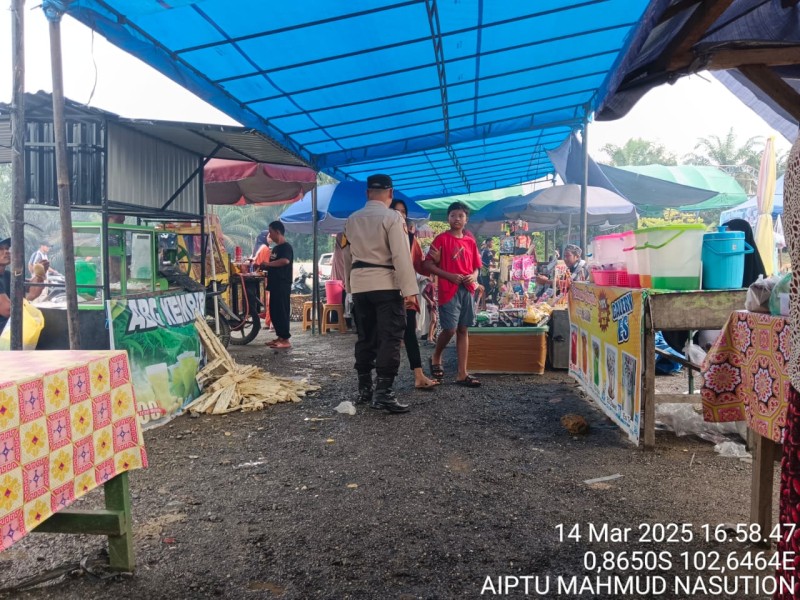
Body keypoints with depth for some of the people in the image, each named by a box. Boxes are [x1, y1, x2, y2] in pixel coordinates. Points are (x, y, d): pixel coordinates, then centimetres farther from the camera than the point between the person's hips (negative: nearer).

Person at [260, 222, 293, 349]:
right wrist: (264, 266, 9)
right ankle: (280, 337, 19)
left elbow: (285, 261, -30)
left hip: (283, 285, -10)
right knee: (274, 312, 11)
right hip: (275, 285, 10)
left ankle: (286, 340, -5)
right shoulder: (275, 248, 18)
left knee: (282, 312, -8)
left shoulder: (286, 247, -11)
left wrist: (268, 263, -21)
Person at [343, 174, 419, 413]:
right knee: (390, 338, -5)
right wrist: (410, 290, -14)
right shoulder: (392, 217, -8)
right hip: (386, 285, -6)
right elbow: (401, 256, -14)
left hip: (359, 285, 6)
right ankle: (383, 392, -10)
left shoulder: (352, 220, 10)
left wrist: (349, 286, 22)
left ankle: (364, 389, 20)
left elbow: (347, 255, 14)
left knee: (365, 337, 13)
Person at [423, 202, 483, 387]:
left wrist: (474, 276, -5)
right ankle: (436, 357, 21)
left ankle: (462, 374, 9)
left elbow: (476, 266, 18)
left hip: (467, 290, 5)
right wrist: (449, 276, -16)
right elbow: (428, 264, -7)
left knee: (463, 330, 6)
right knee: (450, 329, -9)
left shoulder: (470, 241, 12)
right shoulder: (441, 239, -3)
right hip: (448, 290, -5)